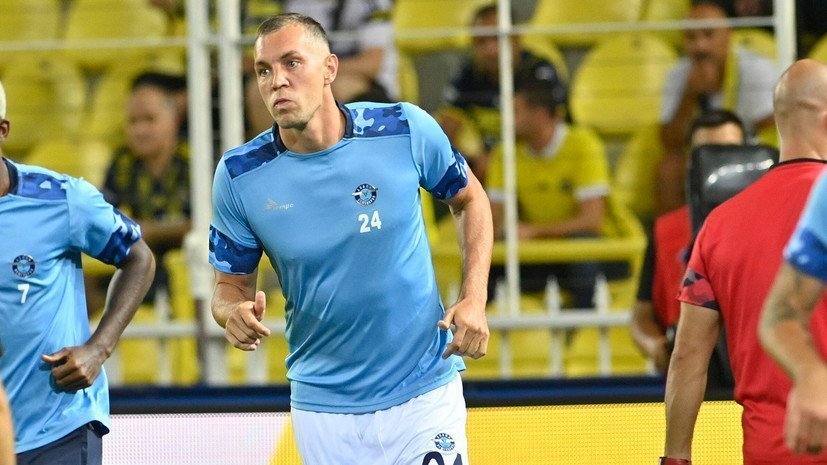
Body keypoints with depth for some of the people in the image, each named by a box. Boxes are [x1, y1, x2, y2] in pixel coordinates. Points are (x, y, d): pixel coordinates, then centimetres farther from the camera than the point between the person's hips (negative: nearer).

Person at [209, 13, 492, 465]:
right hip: (323, 407, 1)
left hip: (424, 395, -1)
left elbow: (468, 198, 8)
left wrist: (474, 299, -5)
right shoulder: (239, 176, -9)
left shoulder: (407, 130, -10)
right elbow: (231, 285, 2)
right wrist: (234, 312, -23)